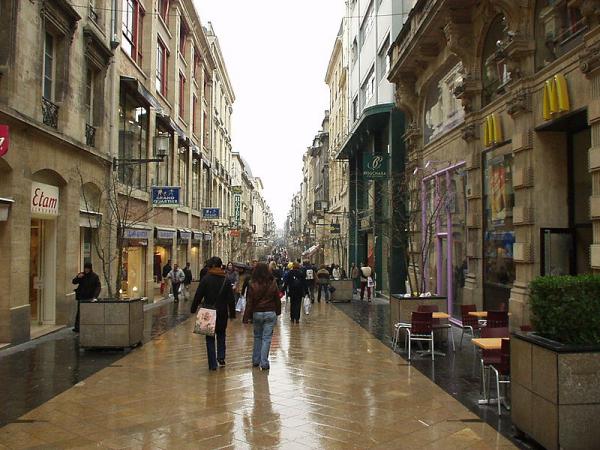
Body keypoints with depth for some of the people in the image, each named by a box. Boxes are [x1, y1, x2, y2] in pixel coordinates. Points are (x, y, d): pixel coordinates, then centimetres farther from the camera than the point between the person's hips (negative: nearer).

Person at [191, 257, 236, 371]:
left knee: (210, 338, 6)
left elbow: (198, 296, -7)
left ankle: (212, 364, 4)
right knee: (221, 335, 22)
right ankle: (221, 357, 10)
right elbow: (231, 299, 2)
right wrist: (232, 313, 7)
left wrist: (193, 309, 2)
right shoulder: (225, 280, 0)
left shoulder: (205, 279, -7)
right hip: (222, 313, 2)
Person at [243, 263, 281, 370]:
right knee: (266, 338, 2)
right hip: (270, 313, 0)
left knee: (257, 337, 16)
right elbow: (277, 300, 5)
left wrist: (246, 317, -1)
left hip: (257, 313, 0)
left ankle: (256, 361, 22)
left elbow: (249, 303, -7)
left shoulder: (253, 285, -9)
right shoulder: (272, 284, -4)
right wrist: (278, 312, 17)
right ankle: (264, 363, 0)